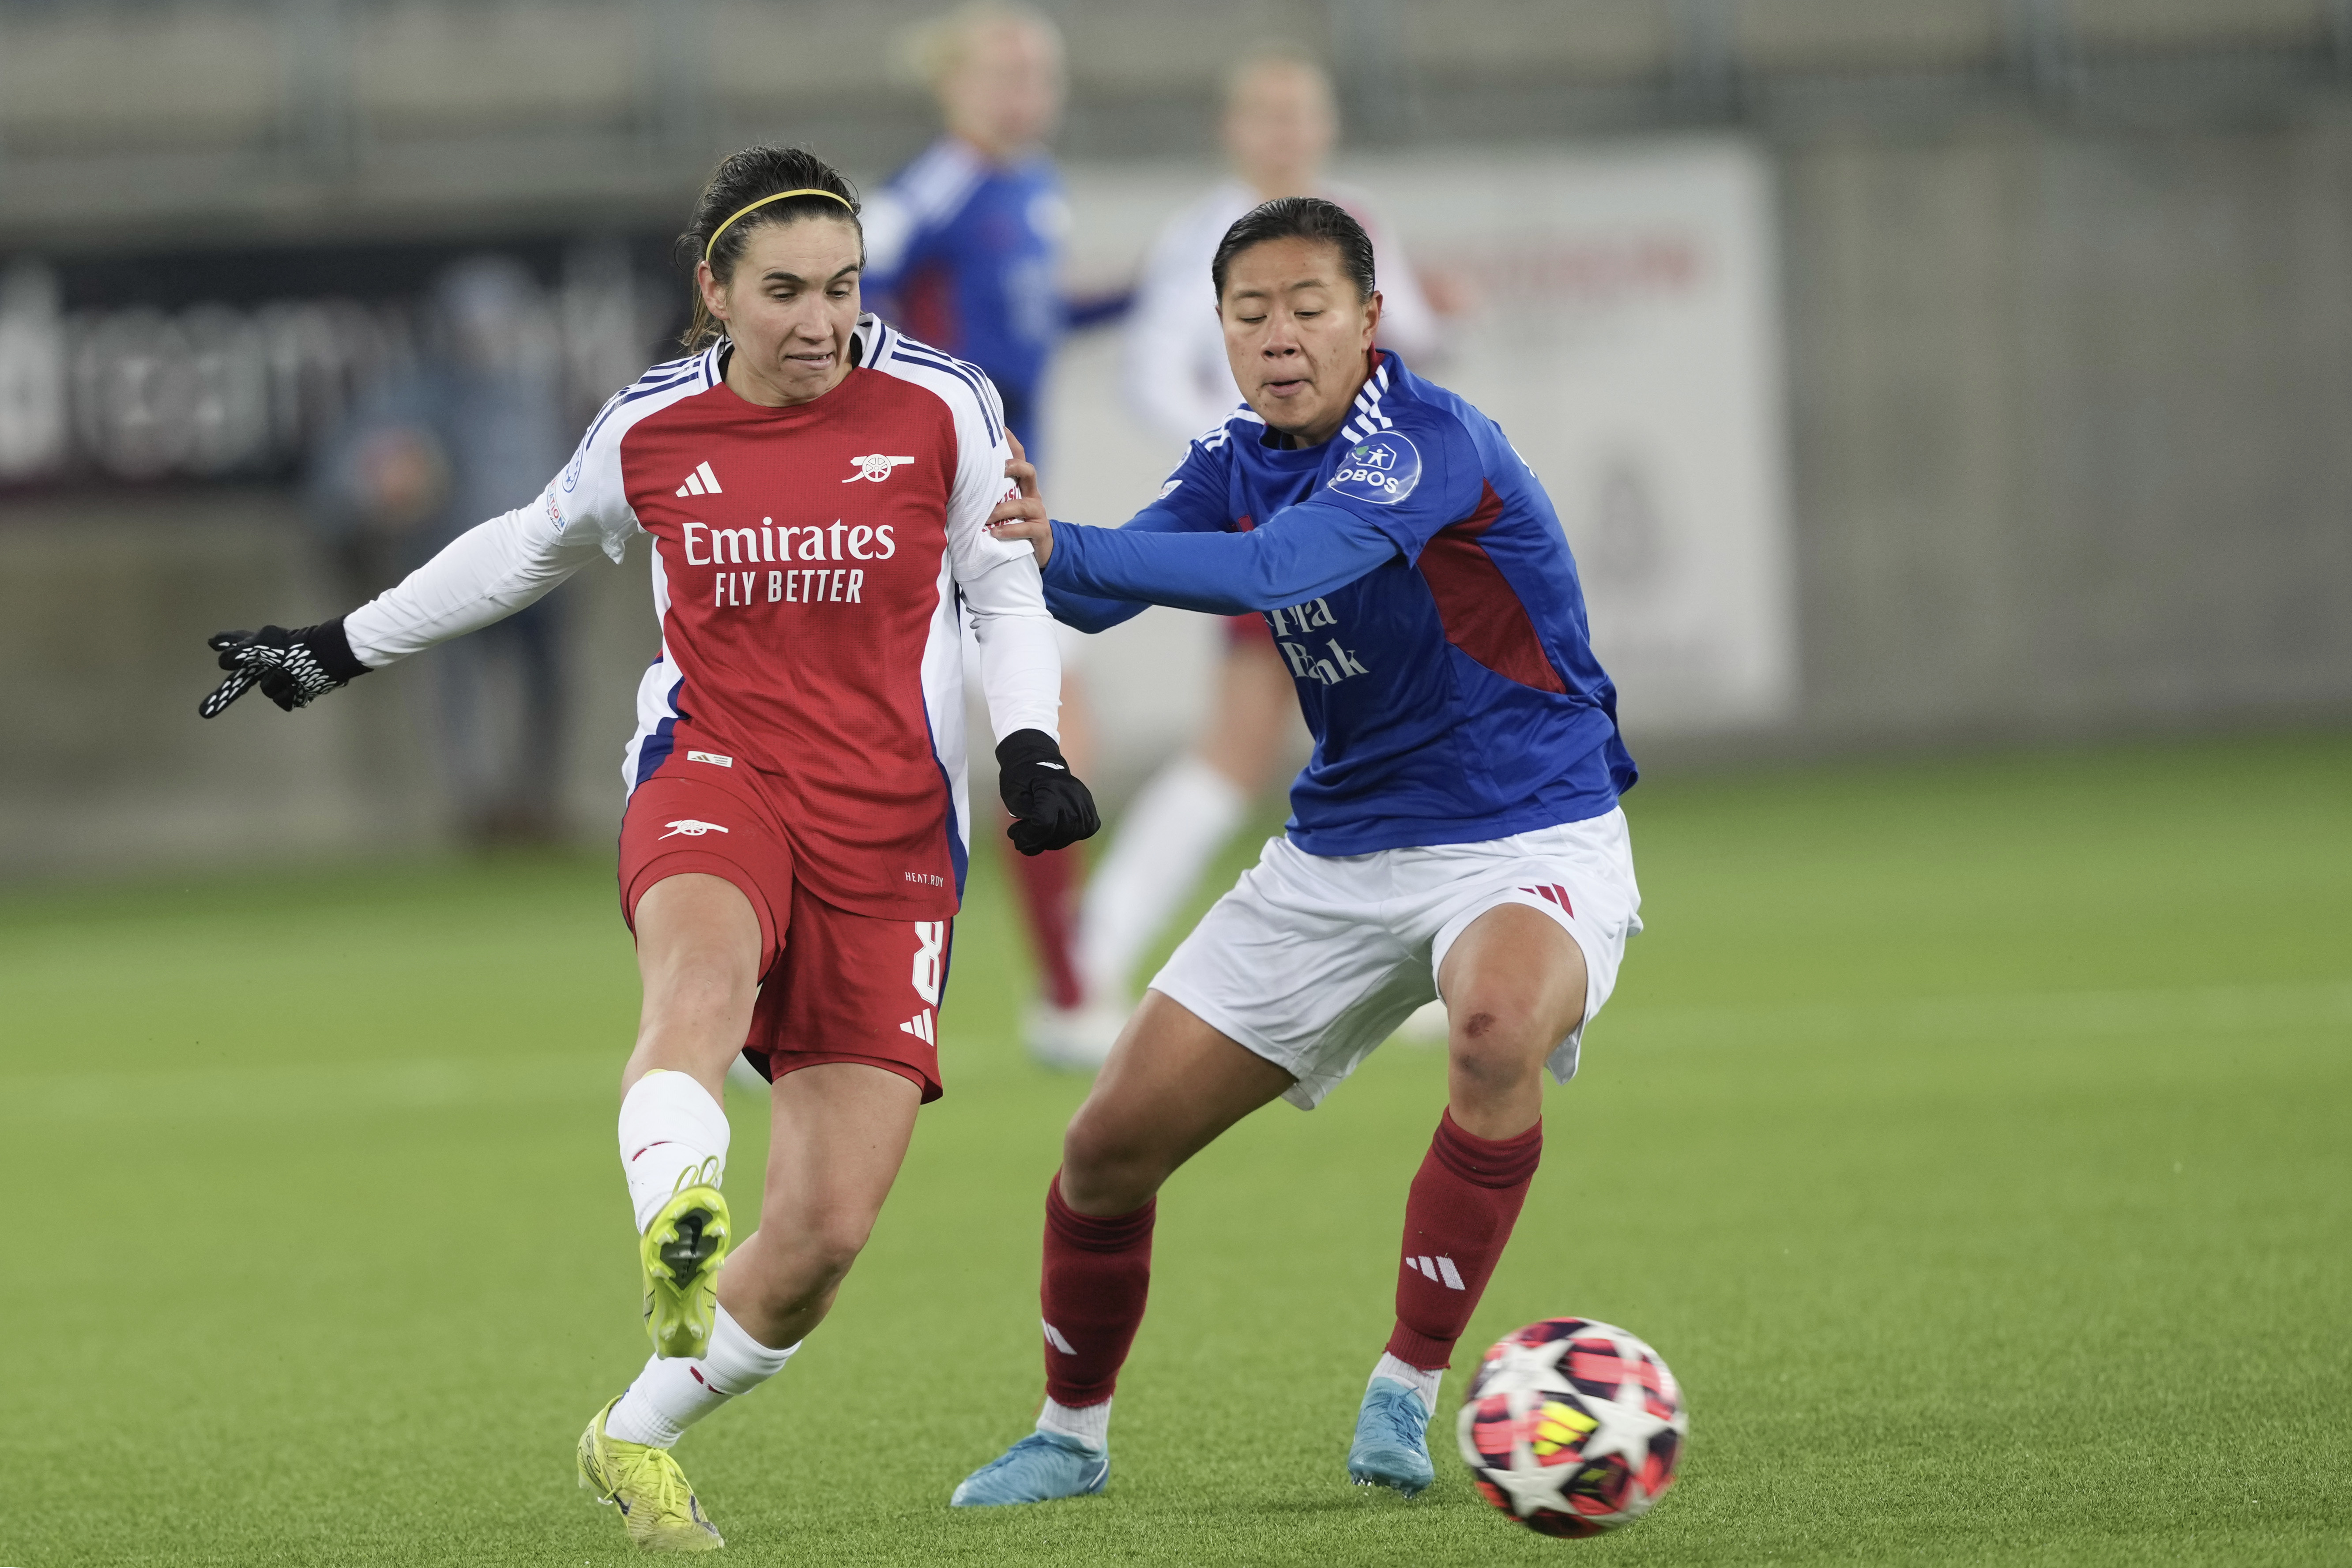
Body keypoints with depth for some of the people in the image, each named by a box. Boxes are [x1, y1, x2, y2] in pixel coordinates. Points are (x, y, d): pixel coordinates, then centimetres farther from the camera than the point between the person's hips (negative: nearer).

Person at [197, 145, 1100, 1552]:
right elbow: (533, 548, 23)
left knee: (828, 1233, -6)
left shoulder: (941, 407, -1)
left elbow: (1006, 589, 12)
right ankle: (677, 1222, -66)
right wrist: (338, 652, 28)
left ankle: (635, 1442, 16)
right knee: (704, 966, -40)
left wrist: (1030, 750, -5)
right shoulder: (651, 430, 4)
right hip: (715, 771, 0)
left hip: (892, 818, 0)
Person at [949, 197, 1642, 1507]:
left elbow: (1273, 572, -37)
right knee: (1113, 1143, 2)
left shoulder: (1426, 442, -22)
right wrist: (1033, 539, -31)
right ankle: (1072, 1435, 27)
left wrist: (1063, 550, -46)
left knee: (1500, 1020, -41)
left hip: (1531, 840, -7)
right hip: (1343, 851, 7)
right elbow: (1105, 593, -9)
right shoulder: (1241, 460, 3)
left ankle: (1407, 1391, -25)